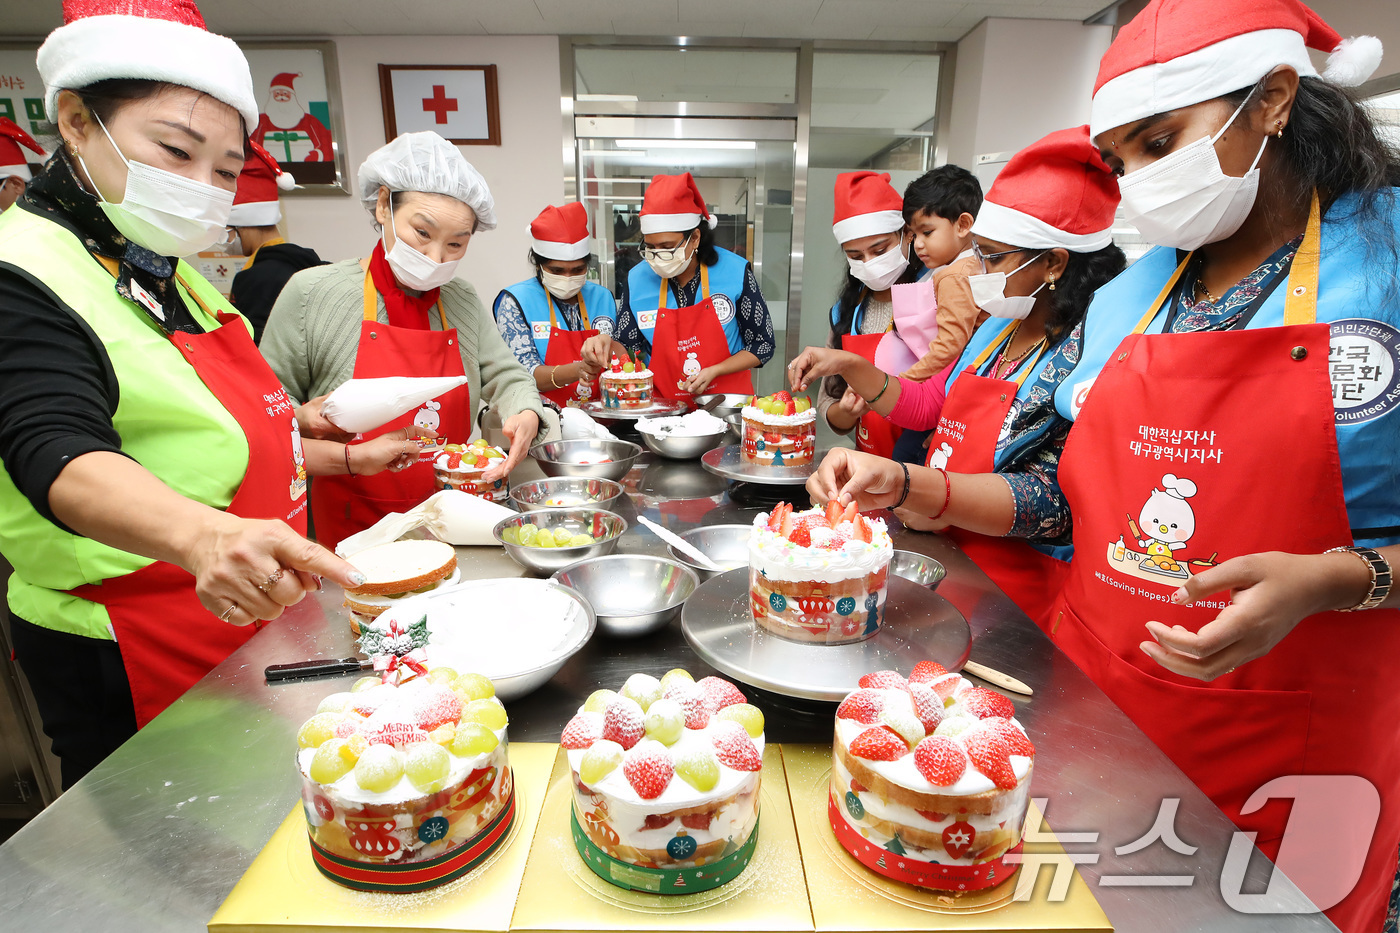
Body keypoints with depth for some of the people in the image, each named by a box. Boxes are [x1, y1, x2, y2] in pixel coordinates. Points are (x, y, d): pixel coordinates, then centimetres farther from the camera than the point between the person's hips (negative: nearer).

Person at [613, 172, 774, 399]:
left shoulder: (735, 271, -5)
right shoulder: (637, 279, 0)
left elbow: (762, 346, 1)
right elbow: (626, 347, 10)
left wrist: (714, 371, -11)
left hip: (727, 400, -2)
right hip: (664, 405, 2)